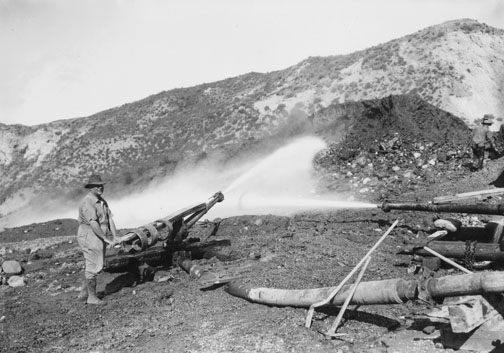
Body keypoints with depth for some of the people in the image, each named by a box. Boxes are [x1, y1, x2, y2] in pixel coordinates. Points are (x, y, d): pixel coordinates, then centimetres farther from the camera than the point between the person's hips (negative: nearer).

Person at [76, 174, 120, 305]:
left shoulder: (102, 201, 12)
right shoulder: (87, 203, -18)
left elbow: (109, 219, 7)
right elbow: (93, 224, -25)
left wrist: (115, 236, -4)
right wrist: (106, 239, -25)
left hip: (100, 238, 9)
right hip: (89, 237, -9)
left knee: (92, 266, 16)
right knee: (94, 267, -2)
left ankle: (84, 293, 28)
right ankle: (92, 297, 10)